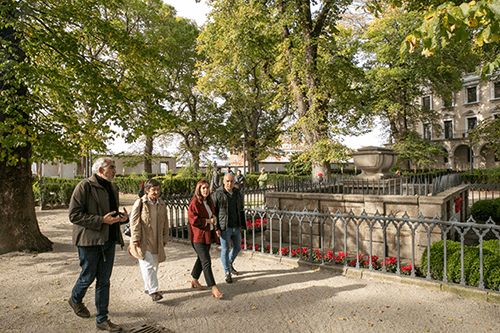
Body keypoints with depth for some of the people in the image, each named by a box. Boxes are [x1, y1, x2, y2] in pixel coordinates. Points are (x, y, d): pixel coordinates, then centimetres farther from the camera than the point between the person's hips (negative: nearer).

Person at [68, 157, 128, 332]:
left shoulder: (112, 188, 12)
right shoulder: (85, 186, -12)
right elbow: (74, 215, -16)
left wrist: (123, 217, 0)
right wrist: (101, 220, -23)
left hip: (108, 240, 6)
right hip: (89, 240, -6)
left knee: (104, 280, 10)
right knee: (88, 276, 10)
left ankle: (102, 319, 21)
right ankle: (75, 300, 43)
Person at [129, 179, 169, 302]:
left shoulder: (162, 204, 9)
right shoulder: (140, 203, -6)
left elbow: (165, 223, 15)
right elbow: (134, 222, -7)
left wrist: (165, 238, 14)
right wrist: (135, 239, -11)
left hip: (156, 241, 5)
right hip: (143, 241, -5)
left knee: (155, 265, 12)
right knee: (148, 266, -11)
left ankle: (147, 287, 29)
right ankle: (153, 292, -7)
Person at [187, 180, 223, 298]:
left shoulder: (209, 202, 10)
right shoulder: (194, 203, -15)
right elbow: (193, 219, -20)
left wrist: (213, 218, 5)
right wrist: (207, 221, -17)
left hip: (208, 235, 9)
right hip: (198, 236, -9)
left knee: (201, 259, 20)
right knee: (206, 262, -9)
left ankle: (194, 281, 39)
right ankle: (213, 288, -7)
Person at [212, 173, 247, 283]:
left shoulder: (238, 194, 8)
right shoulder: (217, 194, -9)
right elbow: (213, 212, -8)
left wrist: (242, 224, 14)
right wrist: (216, 228, -12)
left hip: (236, 227, 6)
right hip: (224, 228, -5)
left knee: (237, 247, 14)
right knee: (225, 249, 2)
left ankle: (230, 264, 40)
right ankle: (227, 272, 16)